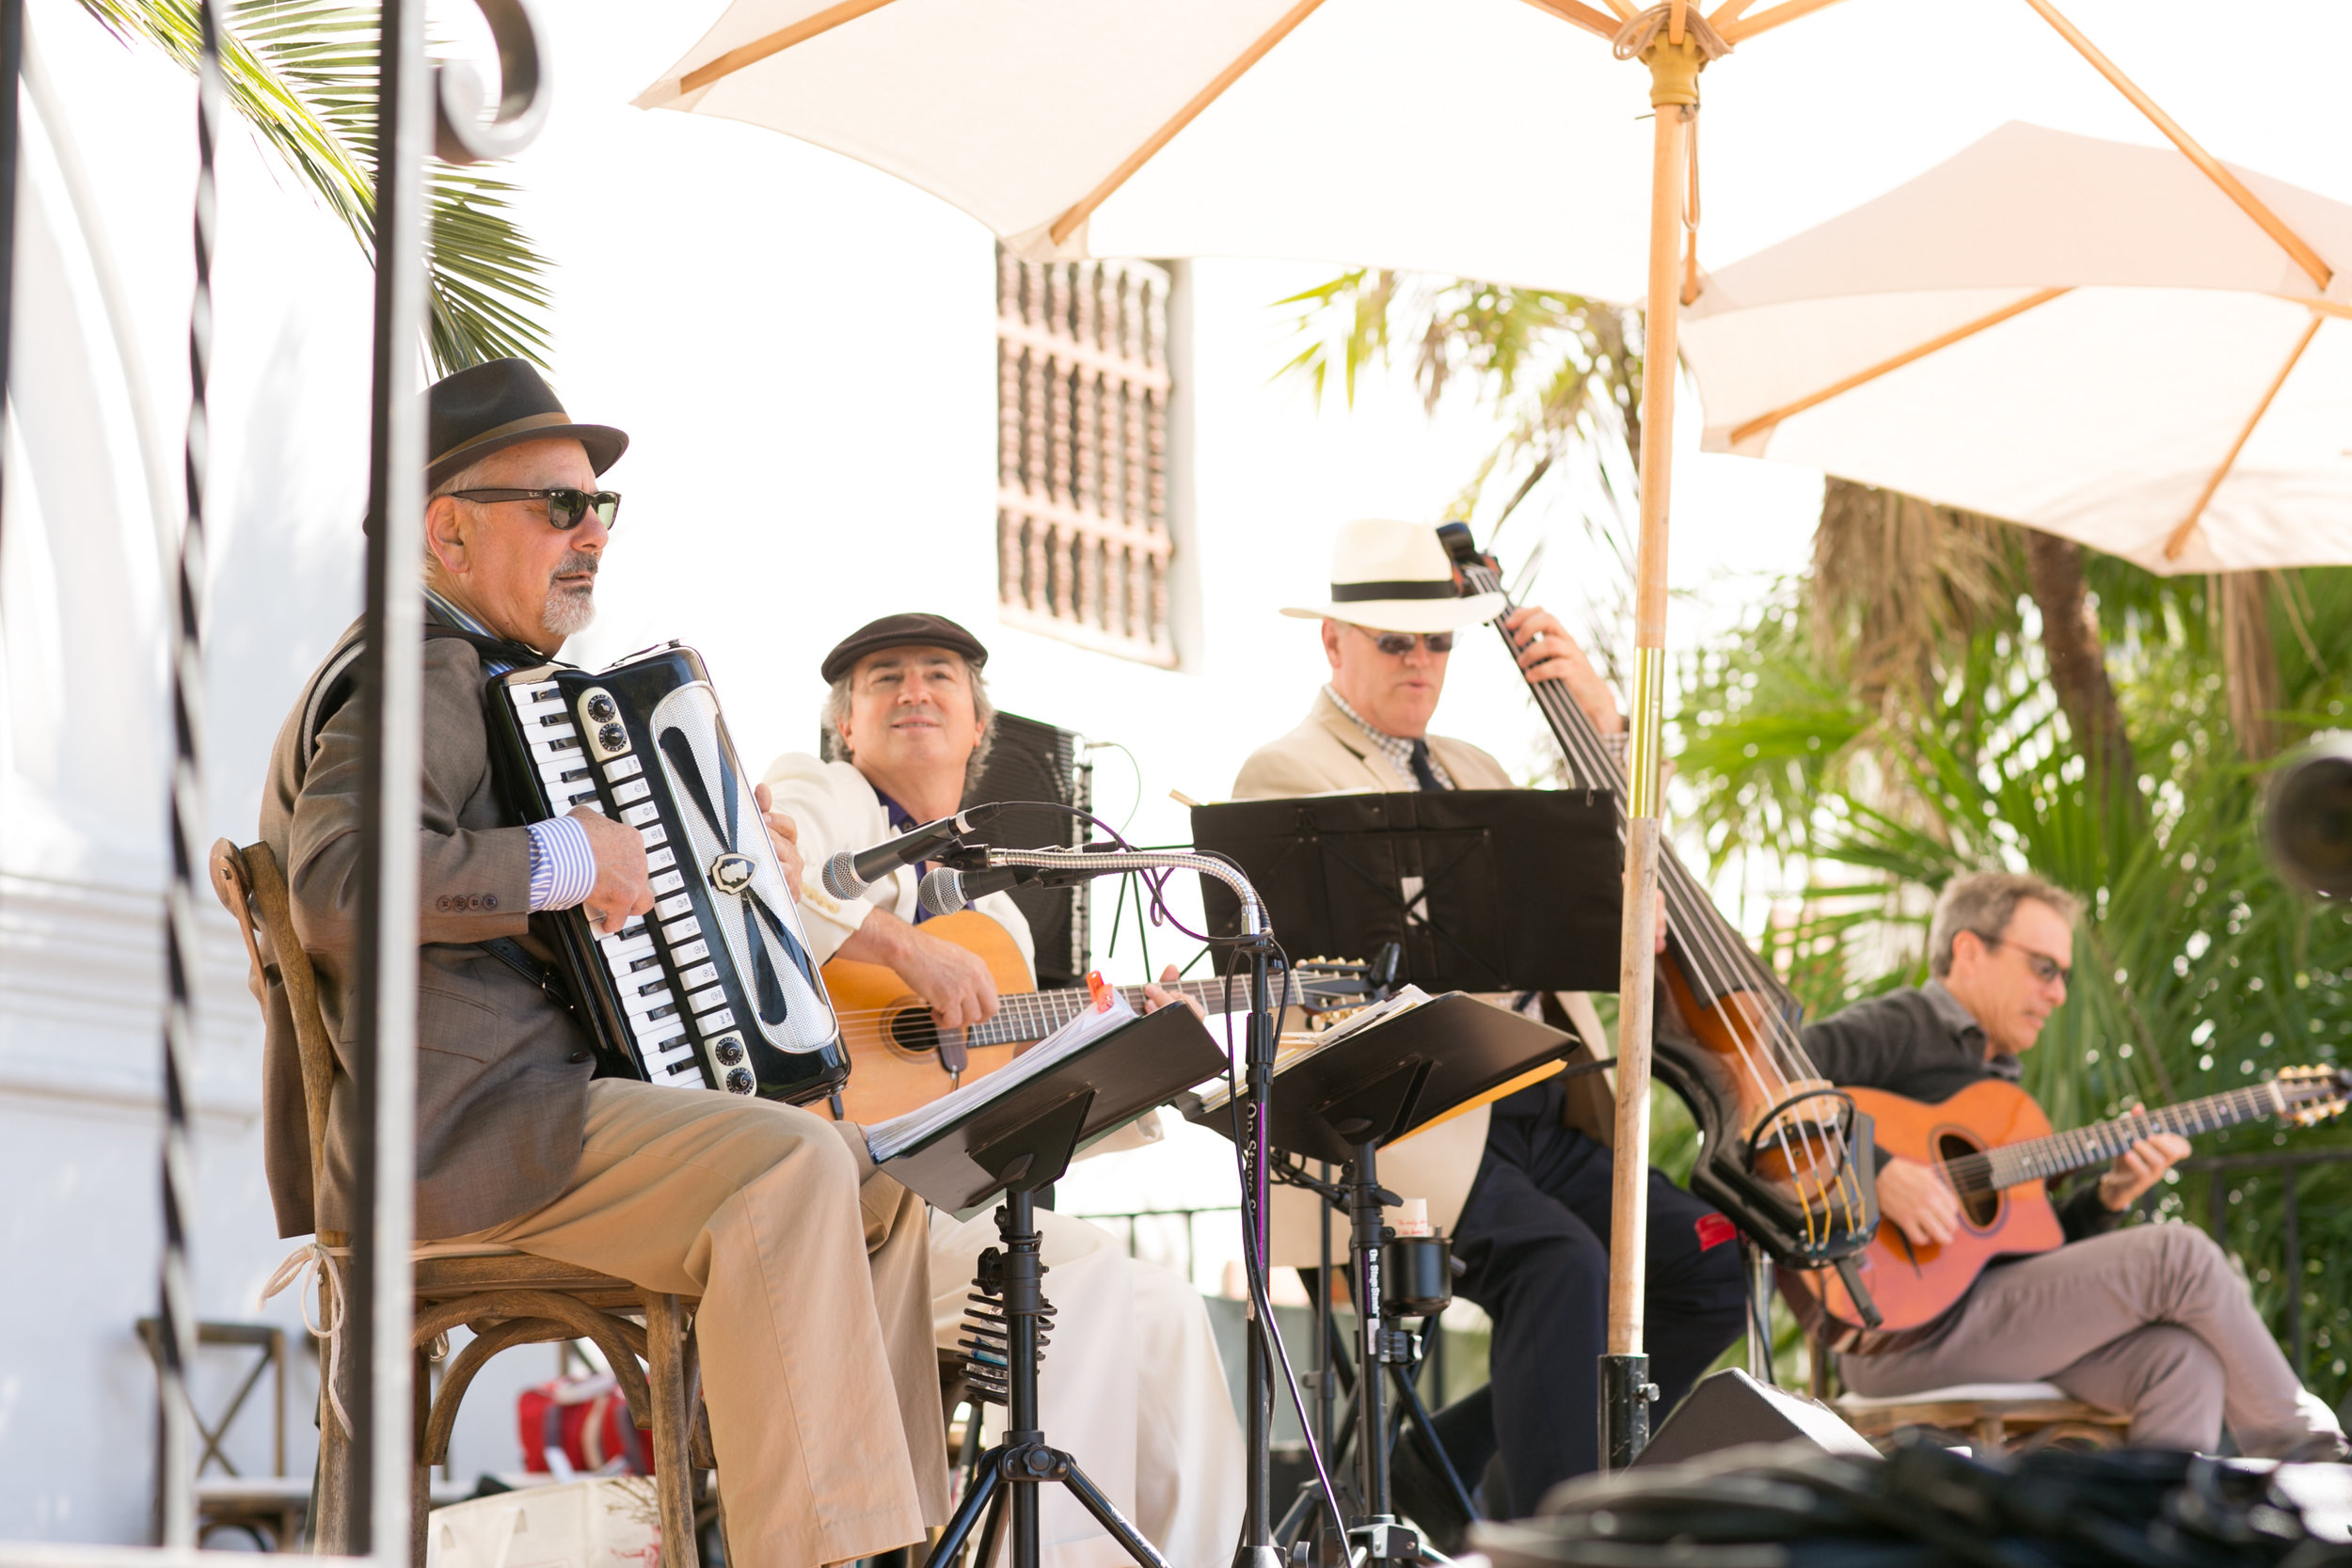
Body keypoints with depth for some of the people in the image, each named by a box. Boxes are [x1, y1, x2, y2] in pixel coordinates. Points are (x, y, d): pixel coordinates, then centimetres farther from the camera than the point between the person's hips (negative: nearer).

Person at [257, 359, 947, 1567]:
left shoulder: (490, 681, 24)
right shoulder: (412, 679, -10)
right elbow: (339, 884, -29)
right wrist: (561, 859, -24)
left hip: (520, 1105, 11)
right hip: (450, 1133, -11)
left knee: (878, 1188, 8)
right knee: (788, 1168, -27)